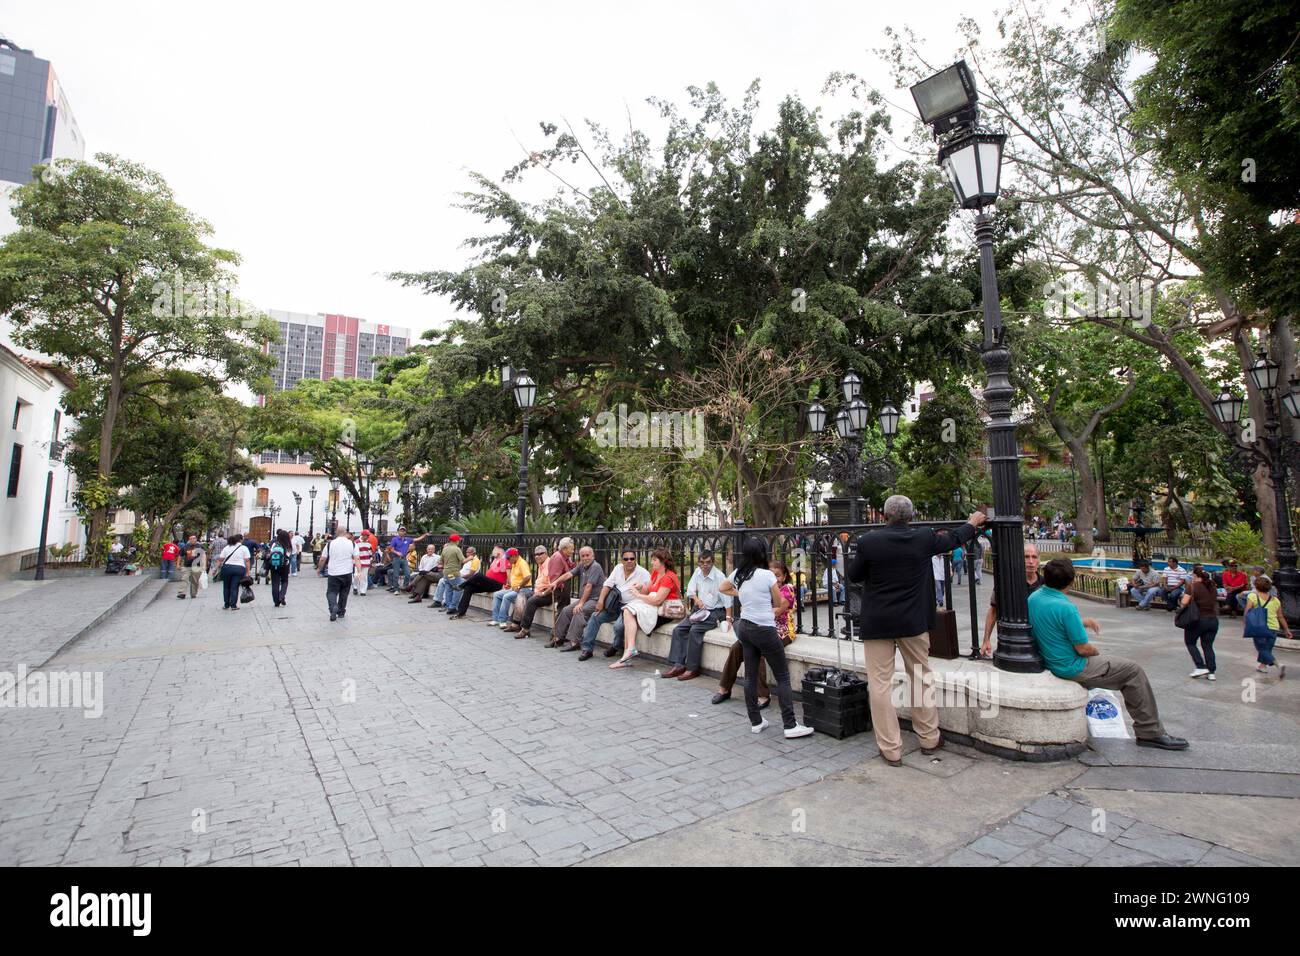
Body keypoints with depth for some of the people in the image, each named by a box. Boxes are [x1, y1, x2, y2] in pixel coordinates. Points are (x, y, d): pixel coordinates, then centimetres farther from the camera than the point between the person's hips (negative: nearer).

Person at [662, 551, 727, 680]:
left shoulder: (719, 576, -15)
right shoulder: (698, 572, 5)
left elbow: (726, 599, -16)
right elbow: (690, 590, 10)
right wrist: (697, 599, -10)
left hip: (714, 612, -7)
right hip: (699, 609, 7)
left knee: (695, 630, -29)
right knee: (678, 629, -9)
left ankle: (692, 668, -20)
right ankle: (678, 665, -10)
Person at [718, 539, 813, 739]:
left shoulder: (738, 574, 1)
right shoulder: (767, 575, -15)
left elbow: (722, 588, 22)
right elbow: (780, 604, -3)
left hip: (744, 627, 6)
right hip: (764, 629, -6)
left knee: (750, 676, 11)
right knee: (783, 677, 3)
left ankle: (756, 722, 20)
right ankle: (790, 725, 4)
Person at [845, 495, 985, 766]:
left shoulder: (868, 541, -14)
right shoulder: (923, 538, -7)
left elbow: (853, 575, -1)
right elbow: (953, 539, 14)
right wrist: (973, 522, 33)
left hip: (877, 622, -3)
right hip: (913, 621, 3)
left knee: (880, 683, 5)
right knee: (922, 678, 19)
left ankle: (891, 749, 10)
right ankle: (929, 739, 32)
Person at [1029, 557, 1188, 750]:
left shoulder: (1033, 598, -2)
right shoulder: (1065, 608, -28)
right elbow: (1083, 649, -20)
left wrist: (1085, 621, 23)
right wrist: (1096, 651, 3)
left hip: (1051, 661, 9)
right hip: (1072, 667, -9)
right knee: (1133, 672, 5)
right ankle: (1150, 733, 15)